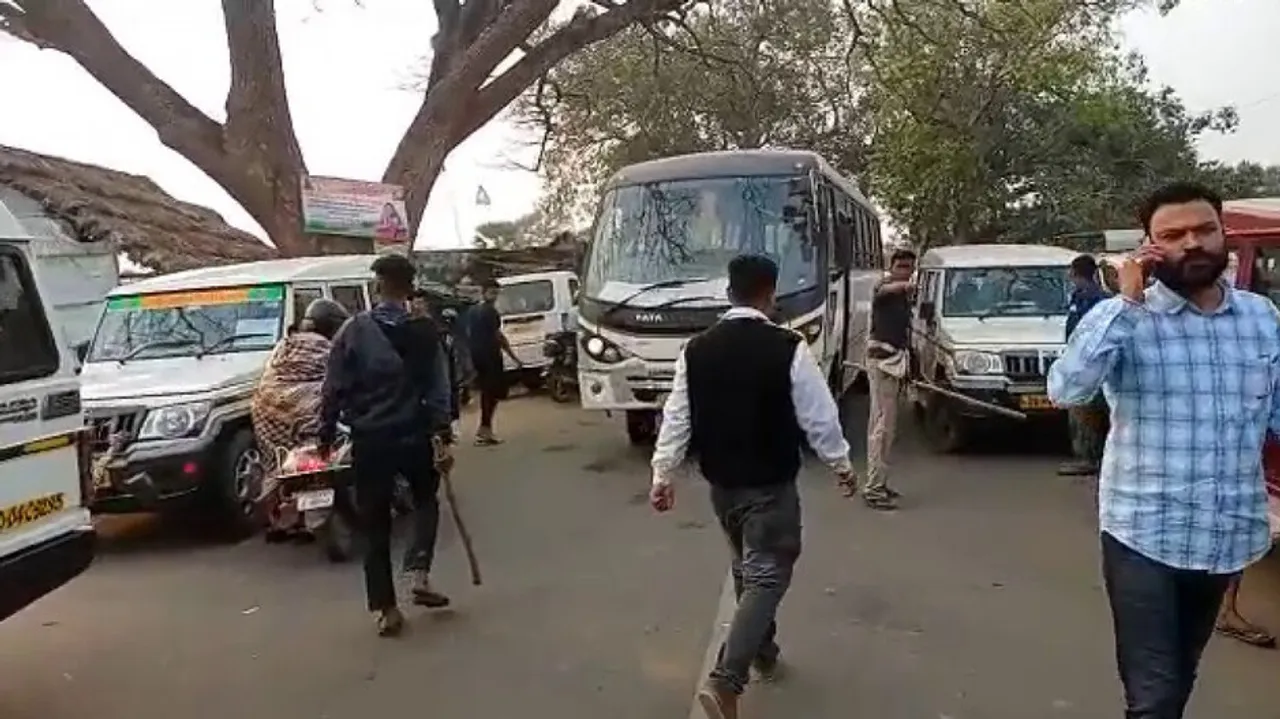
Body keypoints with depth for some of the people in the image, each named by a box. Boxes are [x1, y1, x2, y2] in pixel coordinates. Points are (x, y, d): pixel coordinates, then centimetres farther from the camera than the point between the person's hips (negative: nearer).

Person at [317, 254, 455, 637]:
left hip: (369, 439, -1)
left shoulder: (354, 331, -6)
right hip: (414, 435, 1)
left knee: (375, 521, 9)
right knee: (426, 499, 25)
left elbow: (334, 389, -4)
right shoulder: (425, 332, -3)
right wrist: (442, 432, 1)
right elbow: (438, 388, -4)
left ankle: (386, 608, 11)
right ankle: (420, 574, 8)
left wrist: (326, 433, 5)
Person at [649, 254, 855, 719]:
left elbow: (677, 418, 0)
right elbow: (819, 416, -9)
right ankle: (725, 680, -13)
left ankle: (762, 651, 39)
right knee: (768, 574, 0)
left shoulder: (696, 350, -3)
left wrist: (662, 475, 7)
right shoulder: (788, 348, -15)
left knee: (746, 566, 23)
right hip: (771, 484, -5)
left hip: (721, 482, 5)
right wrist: (840, 463, 6)